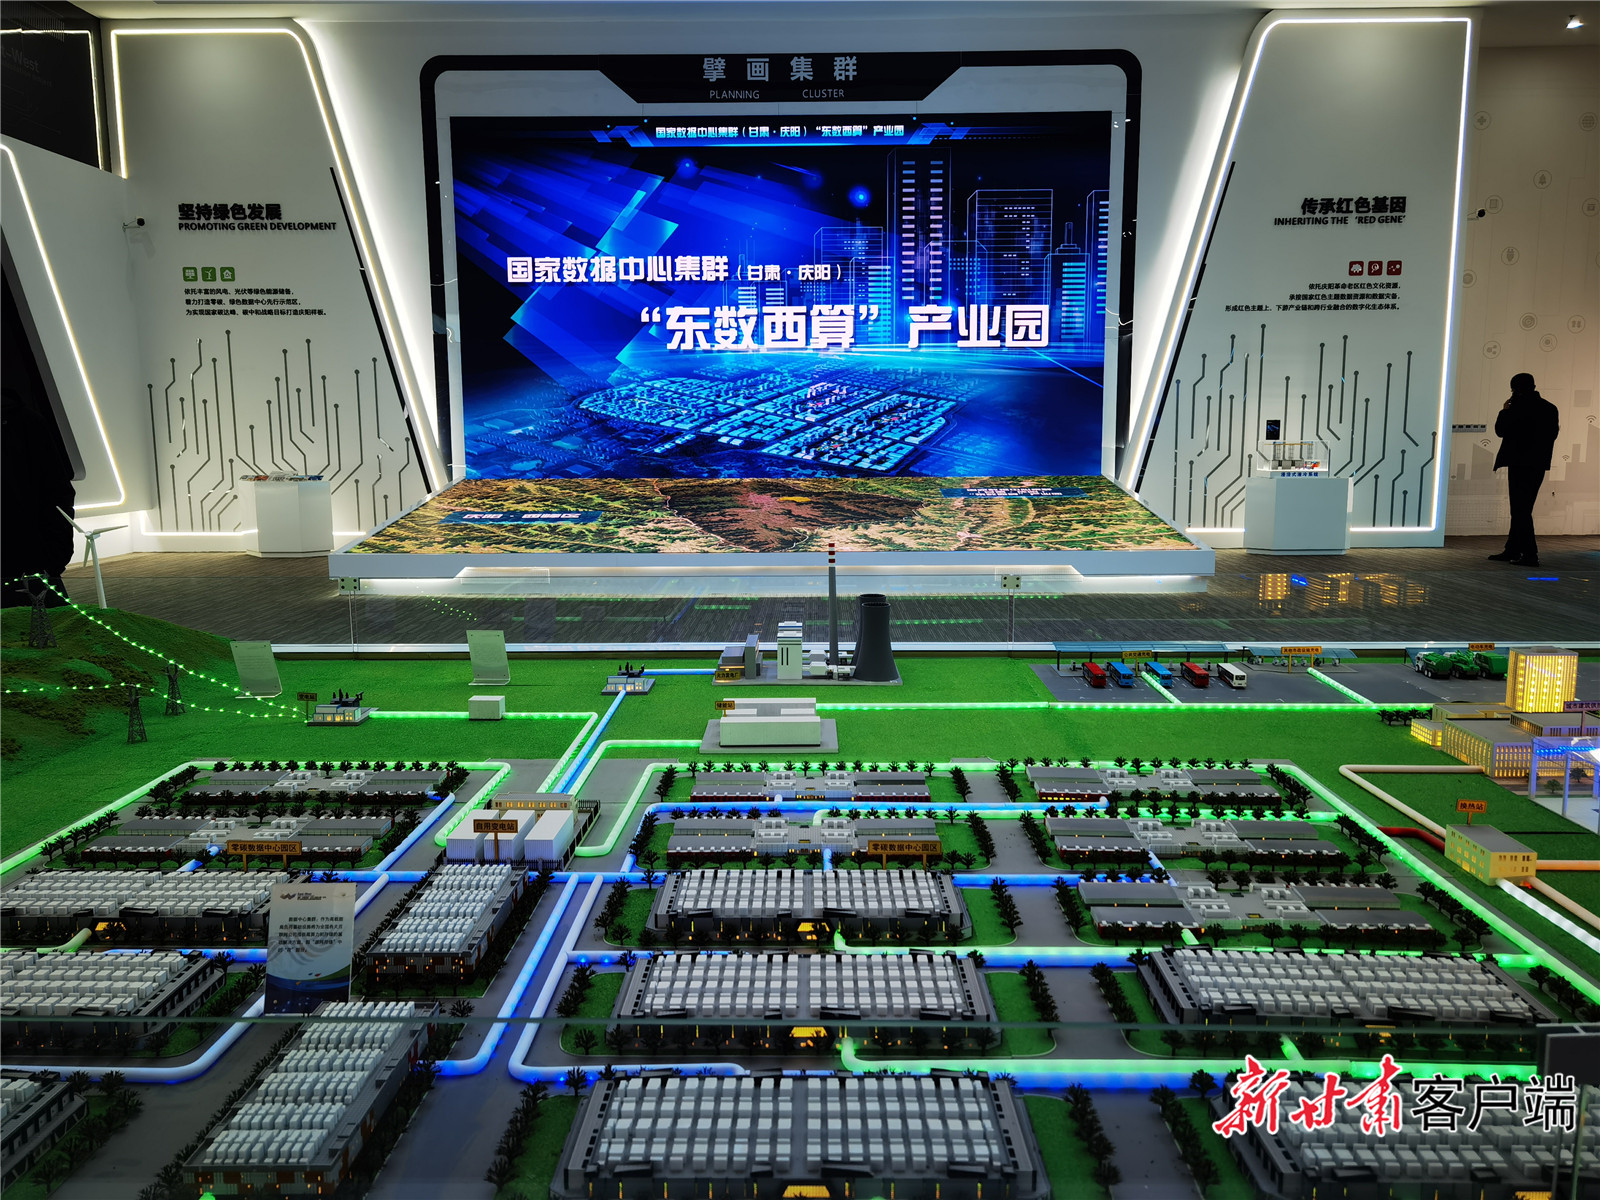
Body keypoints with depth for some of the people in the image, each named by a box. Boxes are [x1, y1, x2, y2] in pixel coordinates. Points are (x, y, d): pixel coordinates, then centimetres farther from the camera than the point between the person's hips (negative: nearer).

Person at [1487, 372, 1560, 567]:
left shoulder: (1519, 406, -13)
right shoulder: (1550, 408, 10)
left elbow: (1500, 430, -10)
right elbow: (1553, 433, 17)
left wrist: (1504, 411, 4)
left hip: (1519, 463, -8)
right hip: (1539, 465, 8)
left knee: (1520, 509, -5)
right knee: (1522, 509, 15)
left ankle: (1530, 554, -9)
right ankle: (1512, 550, 22)